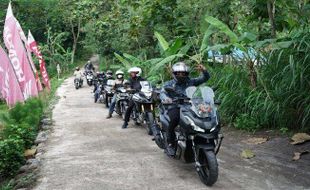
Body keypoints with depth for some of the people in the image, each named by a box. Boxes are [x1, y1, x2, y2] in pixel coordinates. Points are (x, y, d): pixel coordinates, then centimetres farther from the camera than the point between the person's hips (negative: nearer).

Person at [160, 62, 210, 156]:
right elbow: (162, 93, -5)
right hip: (174, 107, -2)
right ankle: (170, 144, -20)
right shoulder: (169, 84, 13)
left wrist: (204, 70, -9)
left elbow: (205, 78, 14)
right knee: (175, 118, -36)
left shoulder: (191, 82, 18)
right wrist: (166, 98, -29)